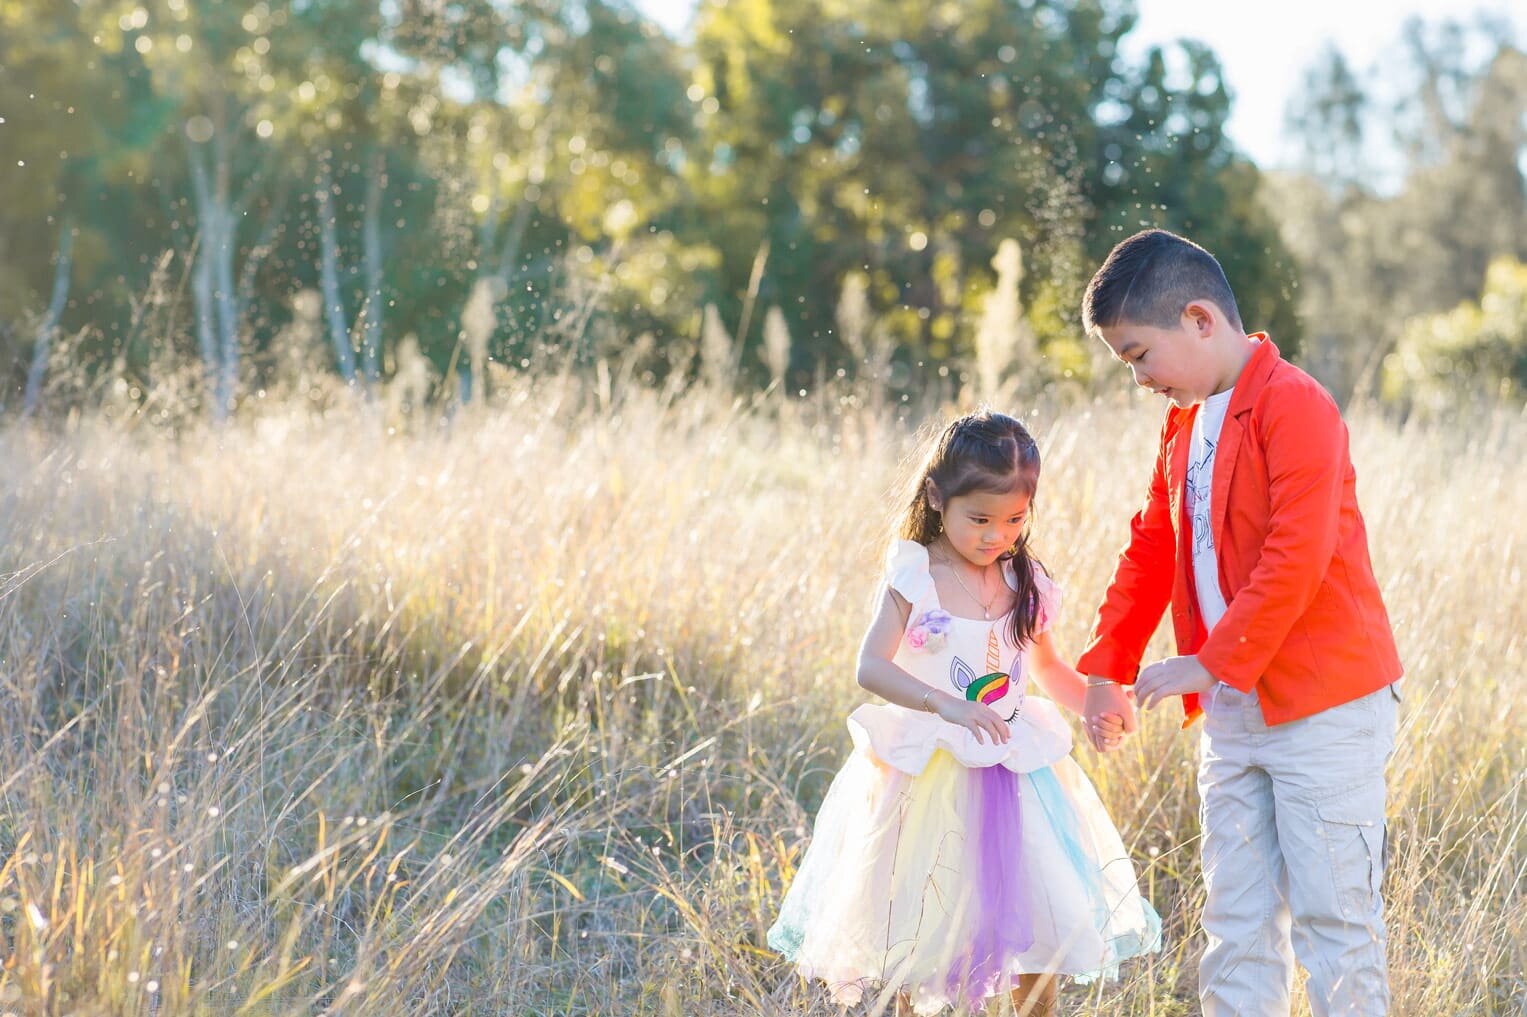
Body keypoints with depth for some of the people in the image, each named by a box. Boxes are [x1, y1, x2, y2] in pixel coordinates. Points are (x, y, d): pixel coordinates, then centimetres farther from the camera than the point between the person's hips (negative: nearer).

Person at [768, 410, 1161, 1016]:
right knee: (922, 919, 6)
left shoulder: (1026, 585, 1)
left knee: (1038, 910, 6)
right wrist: (945, 704, -34)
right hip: (929, 776, -4)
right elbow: (871, 667, -20)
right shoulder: (913, 578, -12)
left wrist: (1094, 707, -3)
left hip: (1015, 772, 4)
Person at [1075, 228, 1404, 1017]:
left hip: (1324, 707, -8)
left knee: (1332, 915, -2)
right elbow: (1151, 550, 18)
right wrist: (1106, 668, 12)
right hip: (1233, 714, 8)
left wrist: (1213, 661, -20)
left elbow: (1297, 560, -23)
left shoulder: (1294, 406, -15)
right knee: (1236, 920, 11)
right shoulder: (1185, 422, 12)